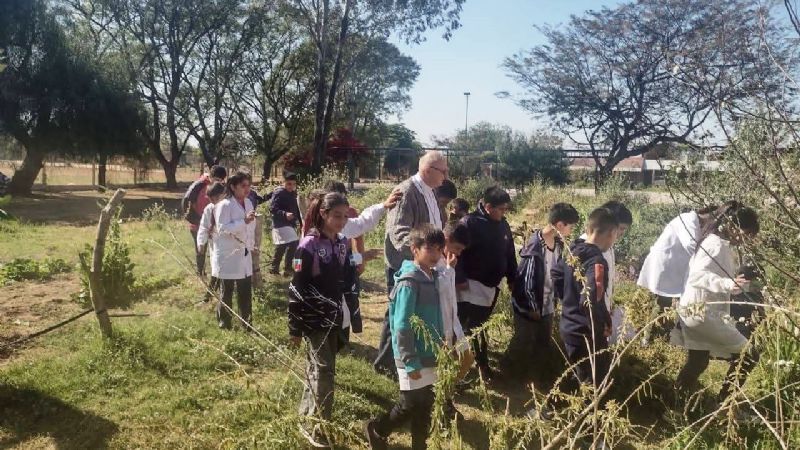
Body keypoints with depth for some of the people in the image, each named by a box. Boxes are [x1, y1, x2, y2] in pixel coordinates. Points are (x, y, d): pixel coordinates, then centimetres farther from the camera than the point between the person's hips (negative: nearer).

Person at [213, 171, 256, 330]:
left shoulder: (248, 203, 8)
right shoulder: (224, 205, -14)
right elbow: (222, 229, -22)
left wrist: (251, 246, 13)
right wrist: (244, 221, -29)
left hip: (244, 254, 6)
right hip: (228, 255, -6)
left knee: (246, 292, 9)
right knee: (227, 292, 5)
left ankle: (247, 324, 20)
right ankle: (224, 325, 18)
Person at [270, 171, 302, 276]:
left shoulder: (293, 193, 13)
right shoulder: (278, 193, -12)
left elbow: (296, 209, 22)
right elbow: (272, 209, -19)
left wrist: (300, 222, 19)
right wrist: (285, 214, -32)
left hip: (291, 224, 9)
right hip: (281, 224, -9)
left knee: (281, 248, 14)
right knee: (293, 244, -18)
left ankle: (274, 268, 24)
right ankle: (287, 269, -10)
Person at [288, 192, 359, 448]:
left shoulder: (343, 244, 4)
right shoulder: (309, 246, -16)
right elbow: (296, 288, -14)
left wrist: (349, 317, 12)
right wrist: (295, 327, -12)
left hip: (335, 319, 6)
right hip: (313, 319, -6)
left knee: (317, 368, 17)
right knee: (324, 371, -6)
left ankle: (307, 418, 31)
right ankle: (316, 428, 7)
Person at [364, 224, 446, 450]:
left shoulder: (432, 277, 5)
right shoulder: (409, 282, -21)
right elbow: (402, 327, -21)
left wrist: (440, 345, 15)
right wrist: (410, 363, -20)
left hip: (430, 356, 8)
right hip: (414, 359, -8)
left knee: (425, 406, 15)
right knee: (411, 405, 5)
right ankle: (376, 430, 27)